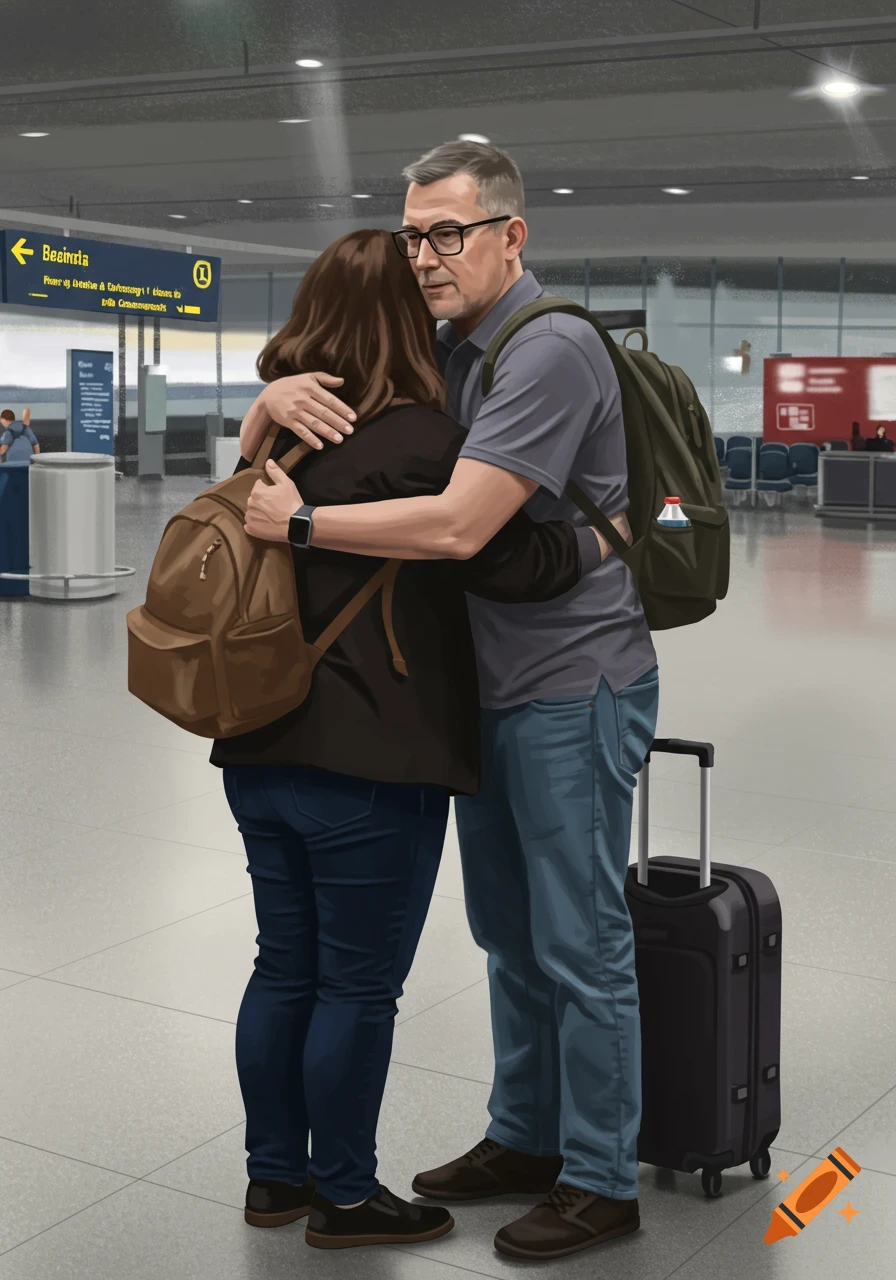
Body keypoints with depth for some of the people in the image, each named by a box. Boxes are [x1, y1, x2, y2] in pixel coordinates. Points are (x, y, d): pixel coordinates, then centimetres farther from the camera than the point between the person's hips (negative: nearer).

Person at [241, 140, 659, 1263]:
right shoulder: (437, 350, 9)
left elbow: (458, 526, -29)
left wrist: (300, 521, -21)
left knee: (579, 945, 1)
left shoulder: (549, 349, -19)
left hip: (572, 691, -9)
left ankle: (600, 1181, 16)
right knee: (509, 932, 18)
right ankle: (525, 1136, 34)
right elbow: (268, 452, 12)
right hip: (490, 687, 9)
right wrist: (278, 397, -11)